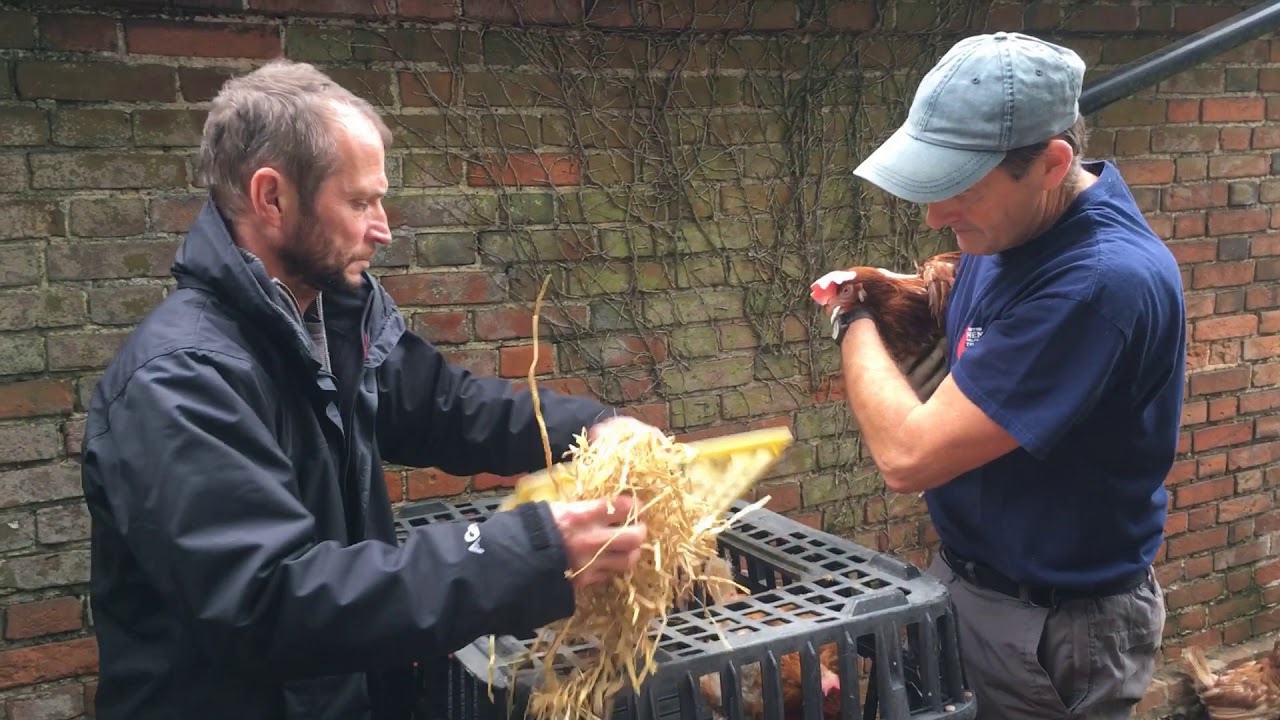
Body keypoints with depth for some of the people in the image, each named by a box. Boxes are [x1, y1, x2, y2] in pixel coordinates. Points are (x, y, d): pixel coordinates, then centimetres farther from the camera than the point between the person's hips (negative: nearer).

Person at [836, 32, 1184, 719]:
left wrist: (857, 326, -14)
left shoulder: (1103, 279, -31)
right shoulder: (1008, 226, -3)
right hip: (963, 573, 8)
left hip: (1052, 629, -8)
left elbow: (910, 456, -31)